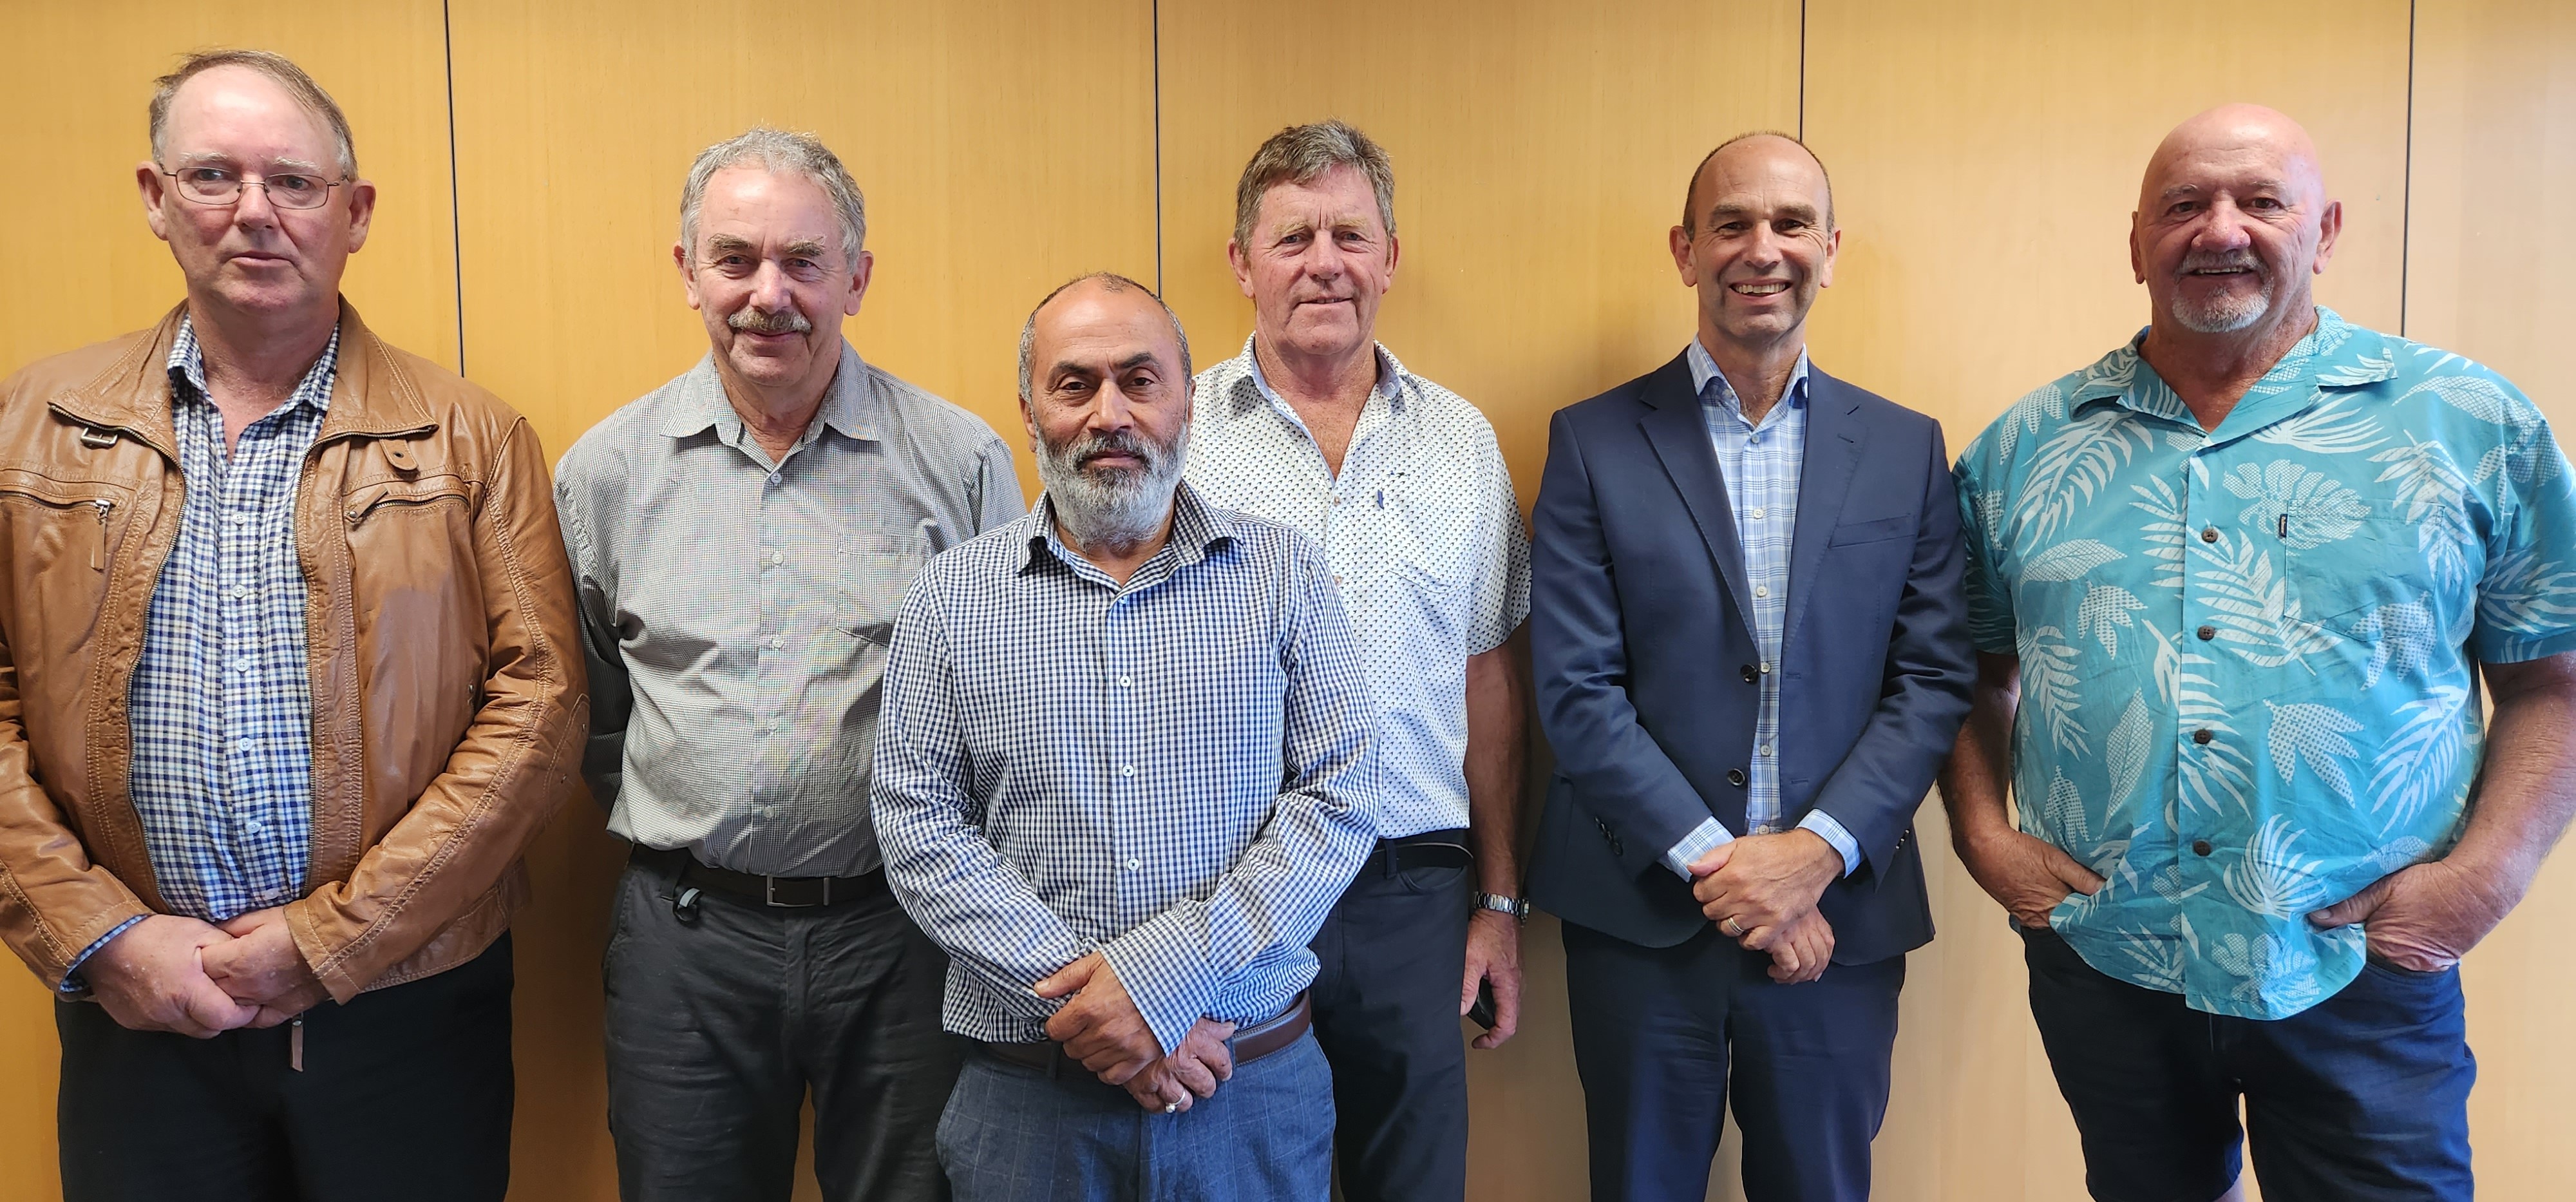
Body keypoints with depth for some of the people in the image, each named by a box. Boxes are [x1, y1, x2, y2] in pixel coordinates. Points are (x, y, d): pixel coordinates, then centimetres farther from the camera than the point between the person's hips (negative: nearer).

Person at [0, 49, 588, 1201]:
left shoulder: (469, 438, -2)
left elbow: (537, 705, -8)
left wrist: (332, 937, -11)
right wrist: (99, 934, -8)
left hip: (408, 1003, -1)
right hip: (140, 1010, 2)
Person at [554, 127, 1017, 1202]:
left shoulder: (961, 460, -4)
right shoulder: (607, 470, 2)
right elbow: (586, 711, 12)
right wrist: (678, 831, 4)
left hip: (906, 929, -1)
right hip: (685, 935, 2)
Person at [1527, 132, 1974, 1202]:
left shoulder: (1906, 449, 5)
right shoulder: (1594, 442, -2)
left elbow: (1935, 677, 1)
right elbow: (1576, 689, -7)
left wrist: (1817, 851, -12)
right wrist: (1716, 864, -12)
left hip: (1839, 919, 2)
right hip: (1643, 915, -1)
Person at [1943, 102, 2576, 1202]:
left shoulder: (2470, 423, 0)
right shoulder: (2023, 448, 4)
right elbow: (1975, 669, 10)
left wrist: (2487, 875, -10)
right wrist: (1980, 832, -2)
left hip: (2363, 982, -1)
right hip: (2098, 971, 2)